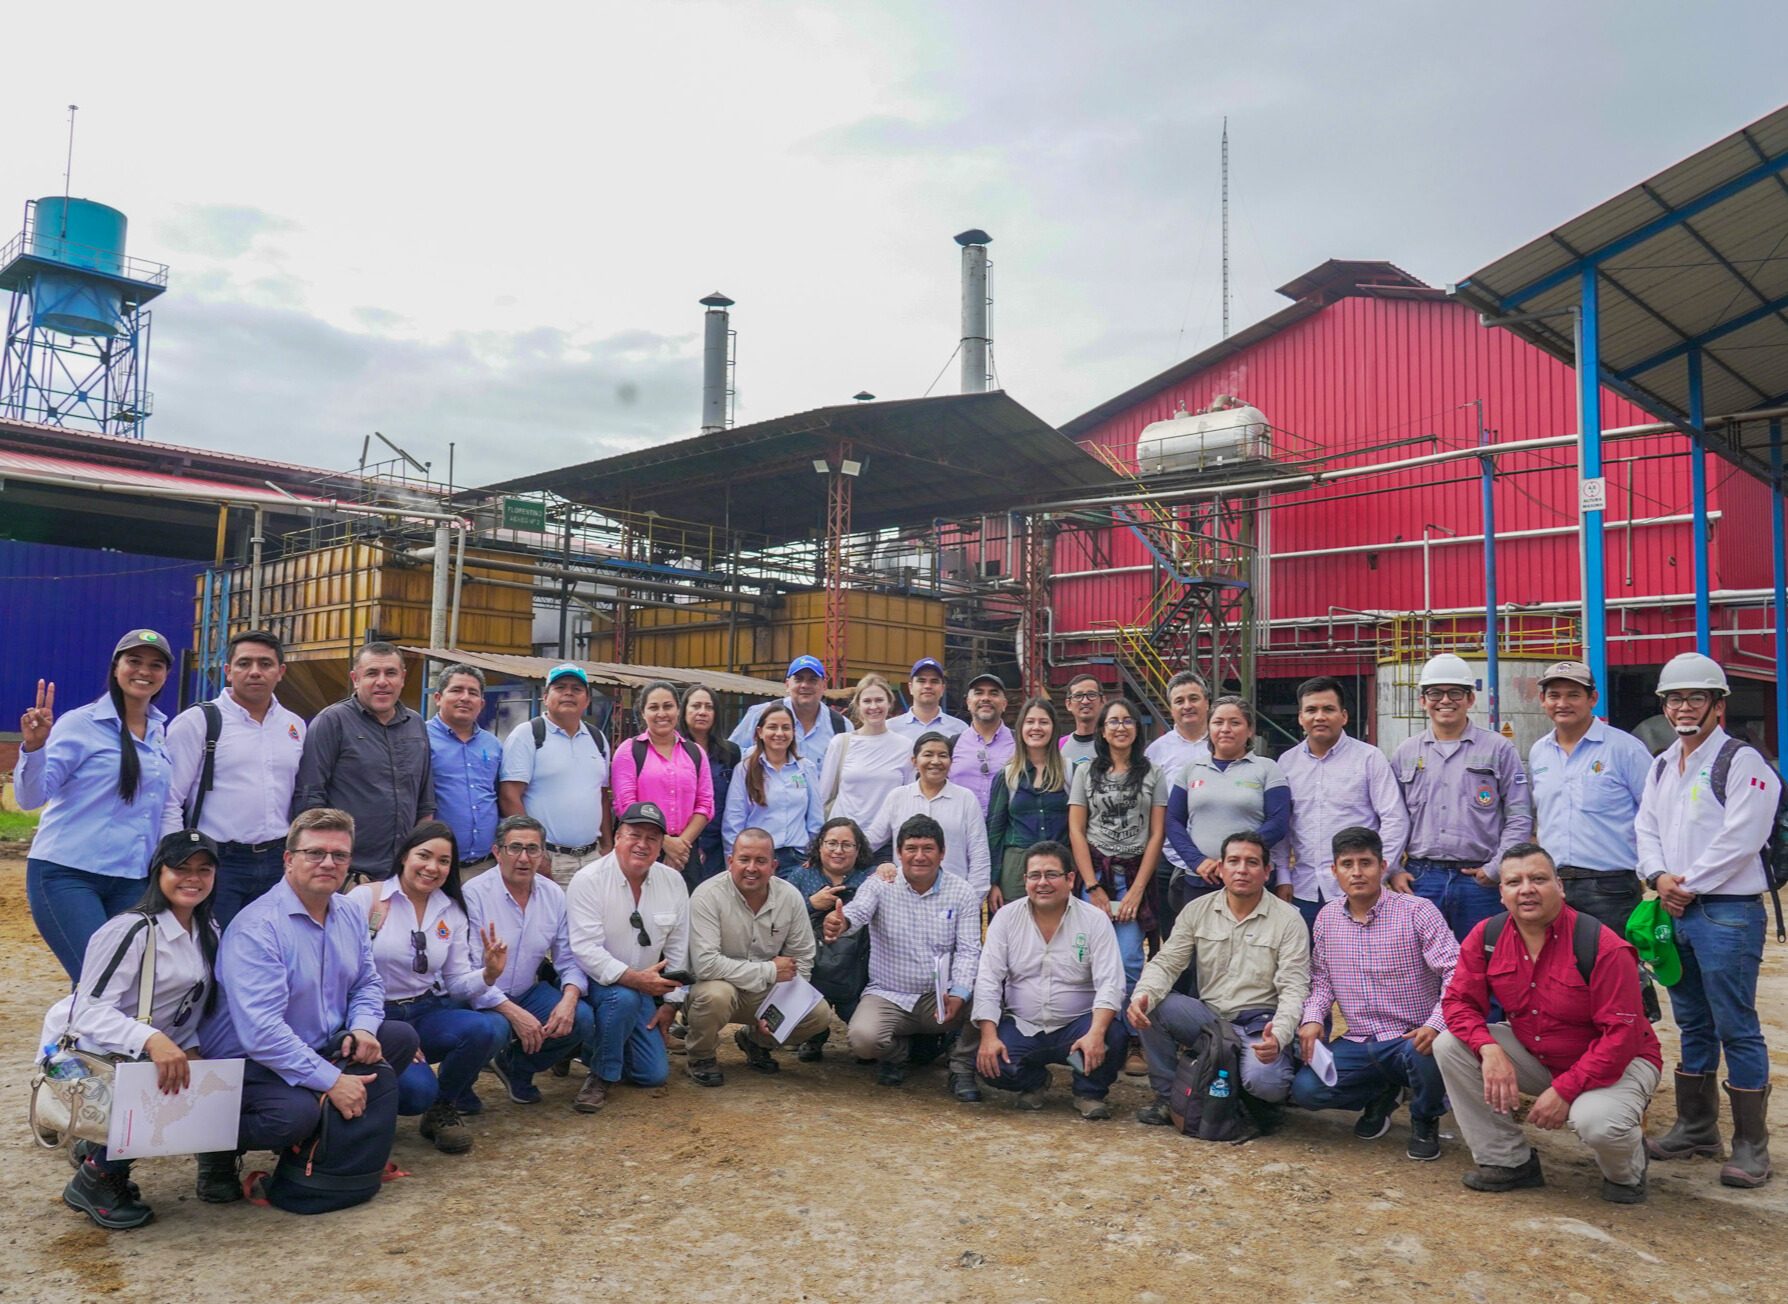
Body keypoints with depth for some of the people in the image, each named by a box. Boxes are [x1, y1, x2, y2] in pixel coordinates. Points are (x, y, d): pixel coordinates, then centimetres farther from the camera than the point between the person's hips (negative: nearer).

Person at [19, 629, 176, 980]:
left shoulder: (160, 732, 10)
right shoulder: (81, 724, -6)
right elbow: (31, 797, -12)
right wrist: (34, 748, -27)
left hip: (132, 881, 5)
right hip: (66, 874, -5)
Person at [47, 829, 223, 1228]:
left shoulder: (208, 931, 4)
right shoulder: (132, 929, -21)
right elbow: (90, 1009, -28)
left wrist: (188, 1049, -11)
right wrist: (151, 1039, -43)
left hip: (156, 1056, 7)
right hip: (85, 1052, -7)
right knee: (175, 1093, -28)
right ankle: (93, 1179, -5)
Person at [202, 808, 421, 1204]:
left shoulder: (350, 913, 4)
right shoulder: (256, 928, -23)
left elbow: (368, 982, 14)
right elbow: (260, 1031, -29)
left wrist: (362, 1027, -9)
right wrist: (331, 1080, -28)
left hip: (323, 1049, 8)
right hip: (250, 1064, -8)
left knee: (401, 1037, -4)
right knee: (296, 1113, -34)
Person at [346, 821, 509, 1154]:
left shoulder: (452, 911, 9)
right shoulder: (364, 898, -6)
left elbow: (457, 984, 8)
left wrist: (489, 974, -15)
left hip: (430, 1013, 5)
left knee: (493, 1028, -27)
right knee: (417, 1089, -32)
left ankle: (445, 1107, 1)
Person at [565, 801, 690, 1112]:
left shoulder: (673, 882, -2)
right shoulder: (589, 880, -17)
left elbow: (678, 946, 4)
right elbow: (586, 949, -24)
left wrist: (669, 1003, 2)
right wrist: (635, 979, -33)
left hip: (644, 988, 5)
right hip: (594, 981, -5)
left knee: (655, 1074, -3)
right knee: (624, 998, -38)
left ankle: (594, 1046, 26)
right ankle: (602, 1075, -12)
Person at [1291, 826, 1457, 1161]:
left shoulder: (1417, 911, -11)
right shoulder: (1326, 919, 5)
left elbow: (1455, 974, -17)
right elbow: (1322, 980, 14)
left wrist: (1436, 1025, -32)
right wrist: (1313, 1018, -6)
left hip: (1413, 1038, -4)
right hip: (1358, 1043, 4)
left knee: (1426, 1052, -39)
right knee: (1305, 1090, -18)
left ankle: (1425, 1122, -1)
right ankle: (1383, 1094, 15)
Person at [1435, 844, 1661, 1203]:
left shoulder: (1604, 947, -24)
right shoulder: (1485, 936, -10)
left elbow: (1620, 1036, -25)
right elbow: (1459, 1001, -7)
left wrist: (1564, 1091, -29)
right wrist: (1490, 1049, -28)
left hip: (1619, 1062, -5)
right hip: (1535, 1058, 5)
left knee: (1596, 1121, -36)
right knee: (1449, 1045, -15)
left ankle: (1626, 1171, 6)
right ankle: (1508, 1160, 1)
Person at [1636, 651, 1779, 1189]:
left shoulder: (1742, 762, -9)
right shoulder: (1661, 767, 15)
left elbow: (1740, 839, -16)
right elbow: (1647, 829, 14)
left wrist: (1689, 885, -13)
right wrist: (1659, 877, -4)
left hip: (1727, 911, -7)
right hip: (1674, 911, 7)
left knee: (1736, 1028, -3)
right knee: (1693, 1025, 16)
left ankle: (1751, 1145, 8)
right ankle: (1696, 1128, 27)